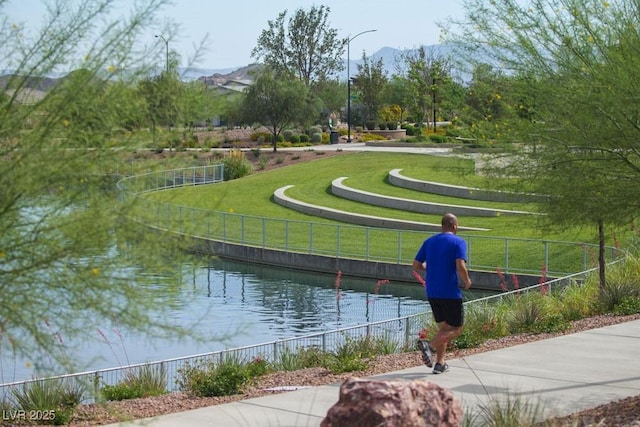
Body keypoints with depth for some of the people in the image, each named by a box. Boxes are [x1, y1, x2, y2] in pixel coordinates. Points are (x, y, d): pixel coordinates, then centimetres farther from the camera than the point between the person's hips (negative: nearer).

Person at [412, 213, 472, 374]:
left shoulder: (429, 242, 9)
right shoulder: (458, 242, -7)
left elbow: (416, 266, 8)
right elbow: (460, 266, -20)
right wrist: (467, 281, -3)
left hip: (432, 293, 6)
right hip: (451, 293, -6)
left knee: (444, 328, 17)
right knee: (456, 329, 3)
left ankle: (440, 363, 12)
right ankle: (430, 346, -18)